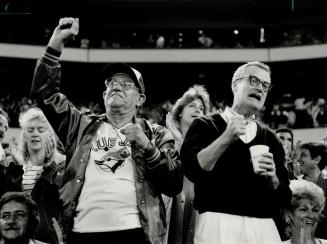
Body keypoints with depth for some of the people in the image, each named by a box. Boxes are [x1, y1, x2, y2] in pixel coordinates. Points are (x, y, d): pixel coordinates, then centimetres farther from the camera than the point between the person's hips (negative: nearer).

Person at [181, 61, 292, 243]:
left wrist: (272, 179, -7)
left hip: (263, 226, 4)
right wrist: (226, 138, -20)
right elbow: (192, 170, -13)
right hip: (218, 223, -4)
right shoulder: (205, 126, 3)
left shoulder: (270, 138, 13)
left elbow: (284, 198, 12)